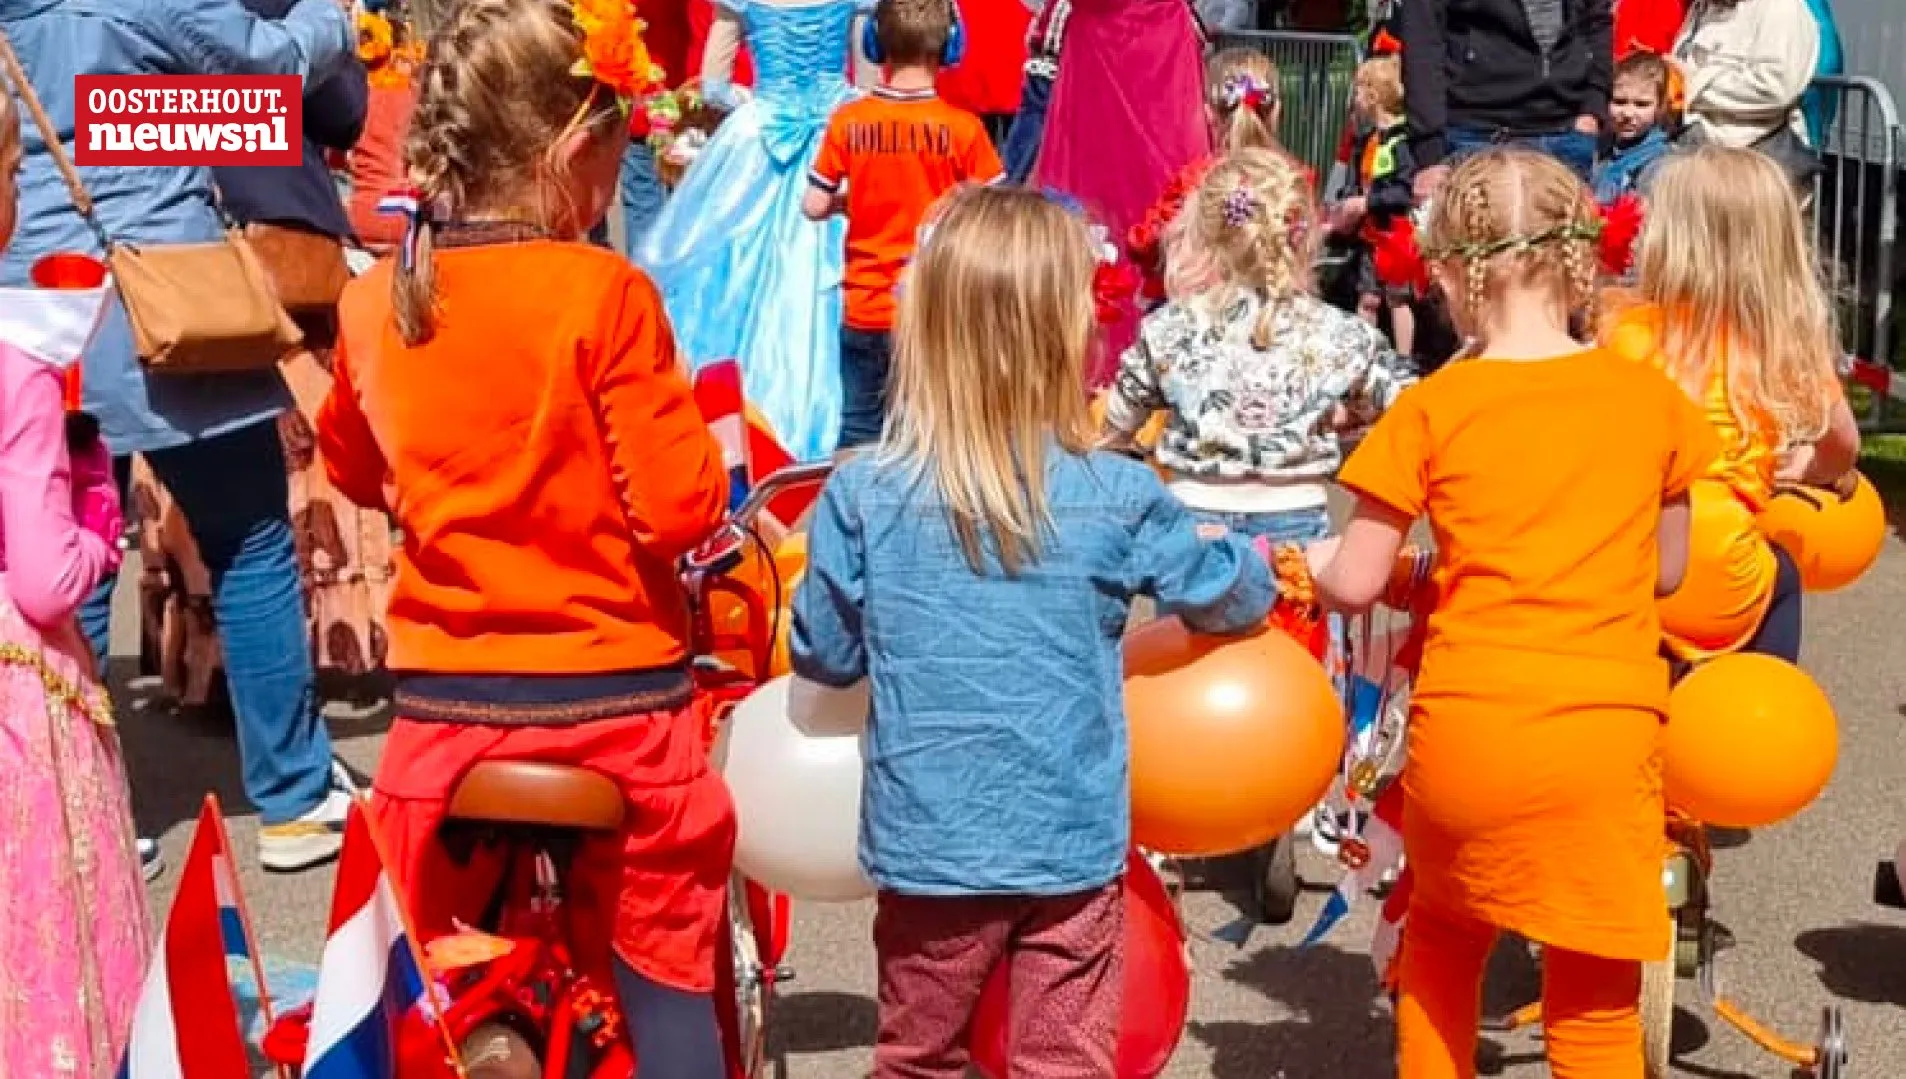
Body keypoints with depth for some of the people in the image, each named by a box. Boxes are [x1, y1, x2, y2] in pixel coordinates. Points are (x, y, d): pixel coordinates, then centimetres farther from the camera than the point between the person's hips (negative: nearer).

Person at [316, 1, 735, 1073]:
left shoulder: (376, 301, -1)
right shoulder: (604, 294, -17)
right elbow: (681, 509, -16)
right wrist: (710, 455, 3)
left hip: (445, 701, 4)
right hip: (614, 700, -3)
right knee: (661, 965, 13)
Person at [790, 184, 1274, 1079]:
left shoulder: (861, 495, -13)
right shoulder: (1118, 499, -11)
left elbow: (824, 653, -1)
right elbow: (1227, 595, 6)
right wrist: (1262, 565, 29)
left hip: (927, 840, 0)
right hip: (1071, 841, 0)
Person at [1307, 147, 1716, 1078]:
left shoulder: (1430, 410, -3)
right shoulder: (1653, 398, 3)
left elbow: (1354, 584, -1)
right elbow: (1664, 570, 14)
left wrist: (1298, 555, 20)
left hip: (1466, 730, 0)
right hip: (1606, 733, 1)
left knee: (1439, 941, 26)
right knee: (1595, 1001, 10)